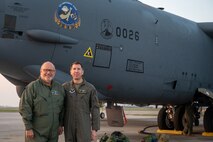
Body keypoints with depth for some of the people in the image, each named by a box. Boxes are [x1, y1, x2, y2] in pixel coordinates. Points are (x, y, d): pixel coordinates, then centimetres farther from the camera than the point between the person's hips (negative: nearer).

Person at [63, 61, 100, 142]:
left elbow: (95, 109, 0)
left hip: (84, 126, -2)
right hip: (69, 126, 2)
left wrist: (95, 129, -4)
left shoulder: (90, 88, 1)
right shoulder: (65, 87, 5)